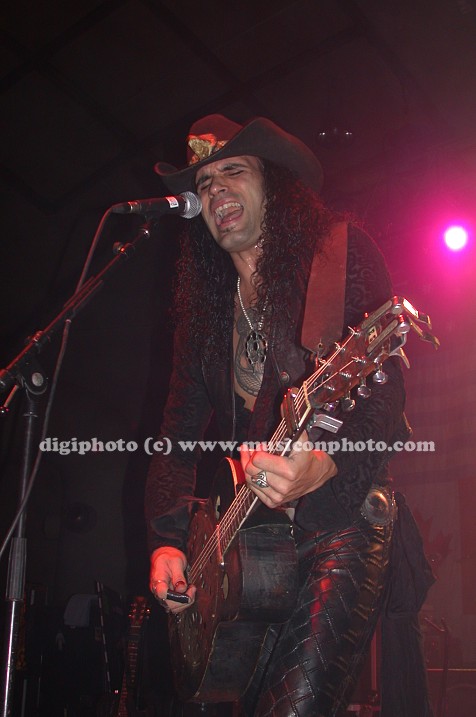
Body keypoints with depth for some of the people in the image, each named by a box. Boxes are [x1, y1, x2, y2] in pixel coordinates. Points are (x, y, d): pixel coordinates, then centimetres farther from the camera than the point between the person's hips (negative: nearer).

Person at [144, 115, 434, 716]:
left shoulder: (342, 251, -2)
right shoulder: (206, 304, 14)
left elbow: (385, 388, -12)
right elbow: (180, 429, 15)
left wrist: (327, 463, -30)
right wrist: (167, 539, 5)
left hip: (343, 523, -5)